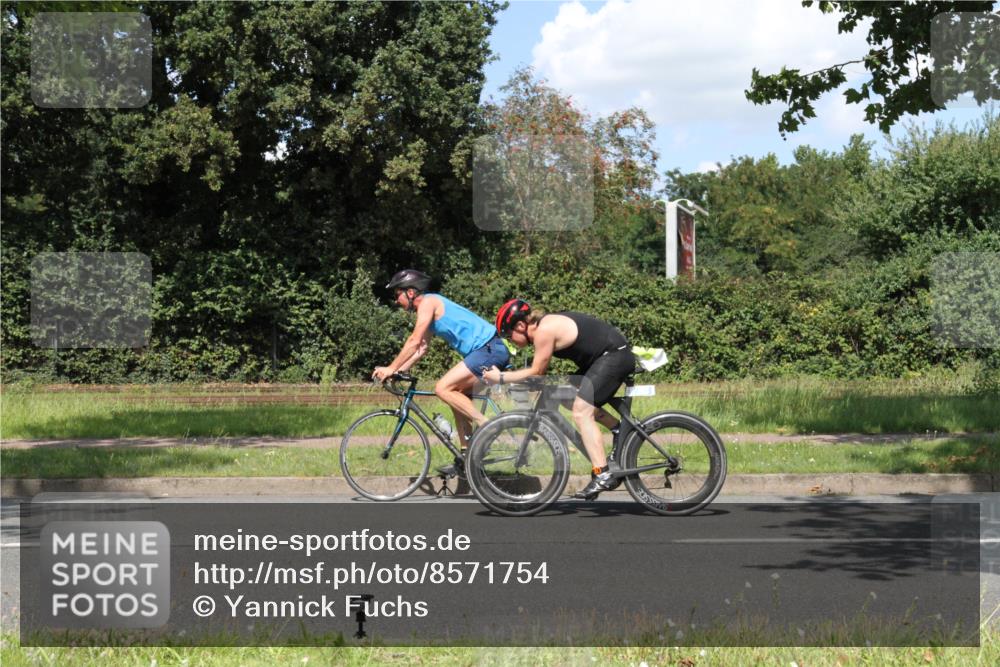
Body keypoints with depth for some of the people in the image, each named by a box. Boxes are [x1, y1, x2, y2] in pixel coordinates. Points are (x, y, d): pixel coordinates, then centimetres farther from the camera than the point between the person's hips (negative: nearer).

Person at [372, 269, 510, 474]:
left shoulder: (428, 302, -8)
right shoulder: (431, 306, 22)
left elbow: (414, 342, -14)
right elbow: (421, 347, 22)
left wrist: (391, 368, -10)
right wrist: (398, 370, 13)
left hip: (489, 349, -10)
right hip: (492, 350, 10)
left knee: (443, 388, -16)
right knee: (458, 399, 14)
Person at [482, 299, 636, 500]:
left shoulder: (544, 331, -18)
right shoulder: (544, 324, 11)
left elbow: (536, 371, -14)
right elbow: (540, 370, 15)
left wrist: (501, 377, -9)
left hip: (615, 355, -10)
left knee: (581, 412, -15)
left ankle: (603, 476, -20)